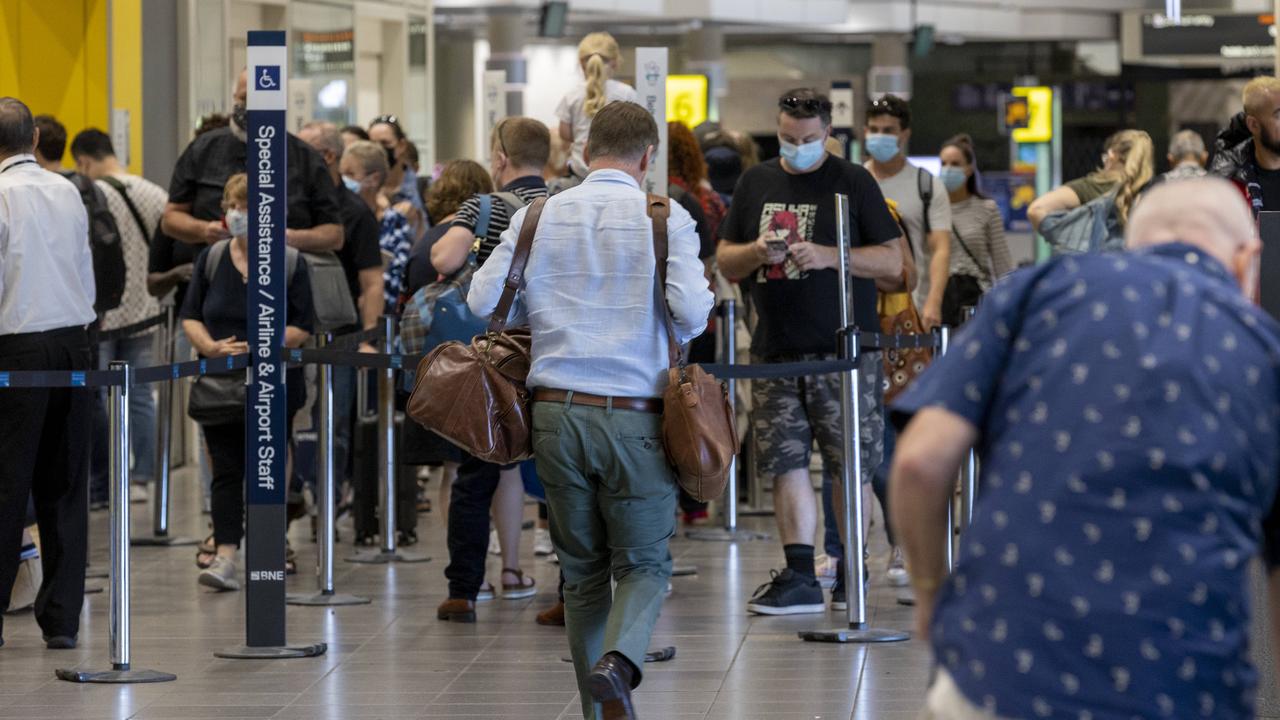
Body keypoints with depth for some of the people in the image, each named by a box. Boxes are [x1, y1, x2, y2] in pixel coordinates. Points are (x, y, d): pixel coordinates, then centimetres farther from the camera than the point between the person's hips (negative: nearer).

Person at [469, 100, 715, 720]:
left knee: (582, 571, 13)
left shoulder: (536, 218, 4)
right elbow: (692, 313, -13)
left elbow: (482, 300, 0)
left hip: (558, 412, 2)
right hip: (635, 417, -2)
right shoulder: (666, 219, -4)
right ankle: (619, 659, -19)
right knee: (643, 563, 9)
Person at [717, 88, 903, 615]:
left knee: (850, 466, -1)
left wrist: (827, 255, -15)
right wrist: (756, 252, -6)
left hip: (843, 350, -3)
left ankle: (849, 571, 10)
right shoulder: (755, 183, 14)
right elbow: (725, 261, 17)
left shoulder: (853, 182, 2)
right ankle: (800, 578, 0)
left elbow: (892, 262, -1)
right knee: (786, 463, -1)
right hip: (775, 350, 4)